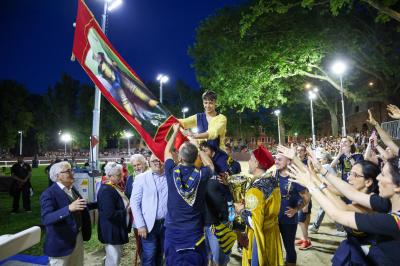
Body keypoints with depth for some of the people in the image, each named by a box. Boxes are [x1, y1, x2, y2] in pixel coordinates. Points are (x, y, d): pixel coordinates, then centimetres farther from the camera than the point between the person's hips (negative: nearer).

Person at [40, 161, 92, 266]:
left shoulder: (73, 189, 3)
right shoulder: (49, 194, -20)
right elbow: (46, 219, -32)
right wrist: (69, 208, -44)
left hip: (78, 238, 7)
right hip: (61, 243, -7)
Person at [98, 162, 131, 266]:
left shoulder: (115, 187, 7)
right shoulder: (106, 190, -23)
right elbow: (110, 214, -29)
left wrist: (128, 207, 1)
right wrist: (126, 211, -17)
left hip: (117, 229, 10)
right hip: (112, 231, -10)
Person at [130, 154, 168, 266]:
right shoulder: (141, 178, -2)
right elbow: (134, 202, -4)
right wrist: (140, 225, -9)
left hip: (167, 223, 2)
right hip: (149, 224, -2)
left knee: (160, 256, 16)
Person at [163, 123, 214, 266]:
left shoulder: (172, 172, -13)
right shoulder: (201, 175, -14)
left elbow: (167, 151, 8)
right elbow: (210, 164, 12)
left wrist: (176, 131, 19)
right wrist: (197, 148, 14)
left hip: (173, 231, 1)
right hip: (195, 232, 0)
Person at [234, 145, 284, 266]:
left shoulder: (255, 189, -27)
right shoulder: (274, 181, -1)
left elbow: (254, 223, -26)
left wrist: (241, 210, -11)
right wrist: (247, 204, 6)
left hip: (260, 236, -7)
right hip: (272, 232, 8)